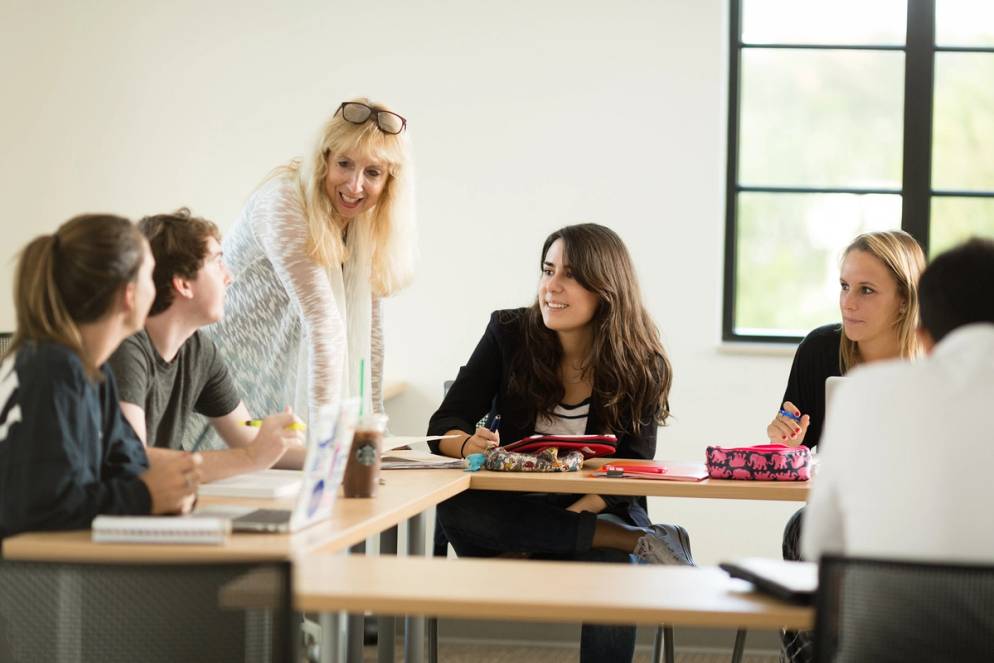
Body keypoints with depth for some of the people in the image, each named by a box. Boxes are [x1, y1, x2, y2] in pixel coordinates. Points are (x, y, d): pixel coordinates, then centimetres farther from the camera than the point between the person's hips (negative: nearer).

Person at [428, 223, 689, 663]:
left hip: (598, 512, -3)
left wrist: (574, 515, -26)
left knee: (609, 570, -40)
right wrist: (470, 445, -31)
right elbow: (445, 426, -6)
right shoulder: (510, 334, -5)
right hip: (513, 510, 3)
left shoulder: (641, 366, -7)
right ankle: (642, 543, -30)